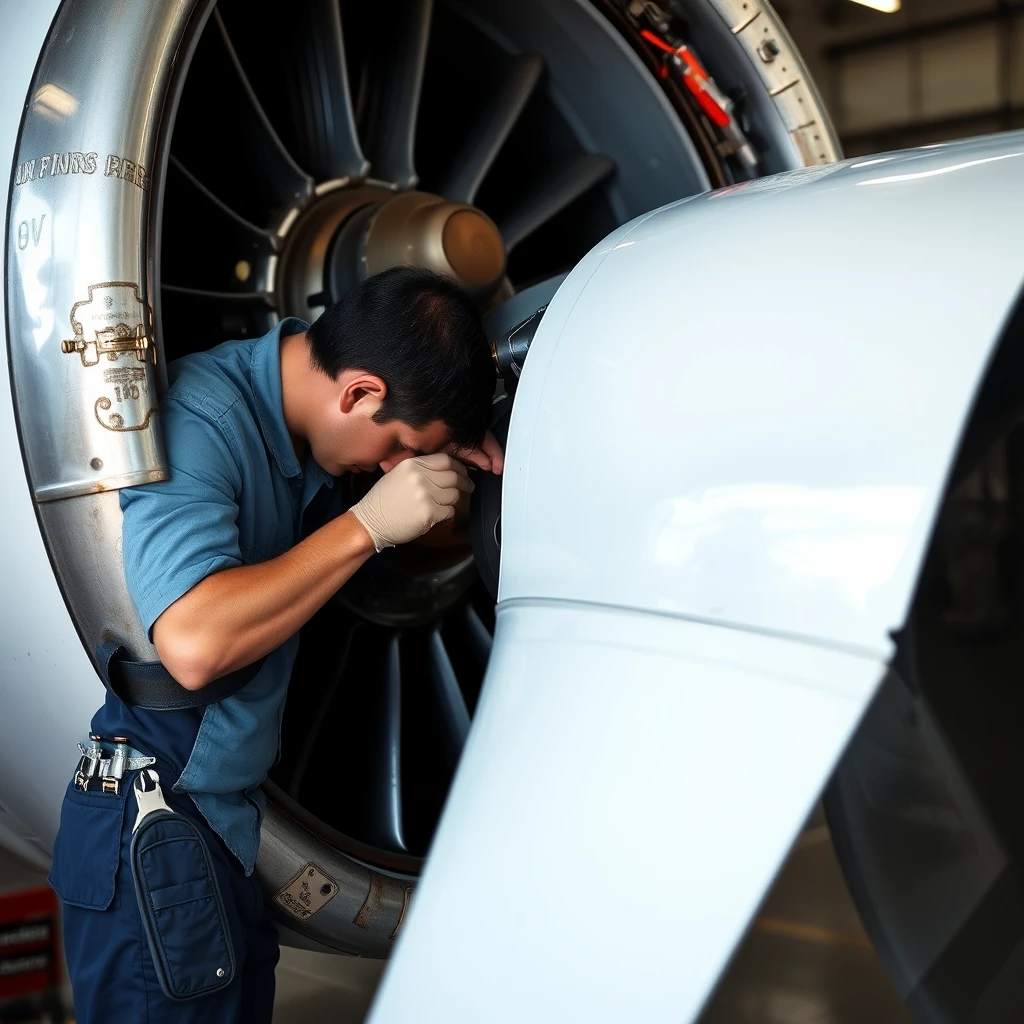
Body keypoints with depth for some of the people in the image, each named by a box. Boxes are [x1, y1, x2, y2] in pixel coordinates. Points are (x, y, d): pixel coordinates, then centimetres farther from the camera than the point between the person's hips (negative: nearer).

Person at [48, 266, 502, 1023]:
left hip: (236, 816, 8)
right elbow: (194, 643, -37)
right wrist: (370, 524, -28)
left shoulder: (299, 396, 1)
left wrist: (454, 447, -2)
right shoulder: (196, 421, -23)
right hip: (157, 832, -8)